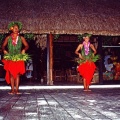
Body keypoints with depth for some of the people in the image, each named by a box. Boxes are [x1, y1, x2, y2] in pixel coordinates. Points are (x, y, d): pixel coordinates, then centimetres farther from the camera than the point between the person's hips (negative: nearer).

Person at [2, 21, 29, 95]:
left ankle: (17, 89, 1)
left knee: (17, 74, -2)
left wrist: (24, 50, -11)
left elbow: (27, 46, 8)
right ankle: (12, 89, 2)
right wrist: (4, 50, -7)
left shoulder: (21, 38, 6)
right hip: (10, 58, 0)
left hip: (19, 58, 0)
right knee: (11, 74, -2)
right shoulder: (8, 38, 7)